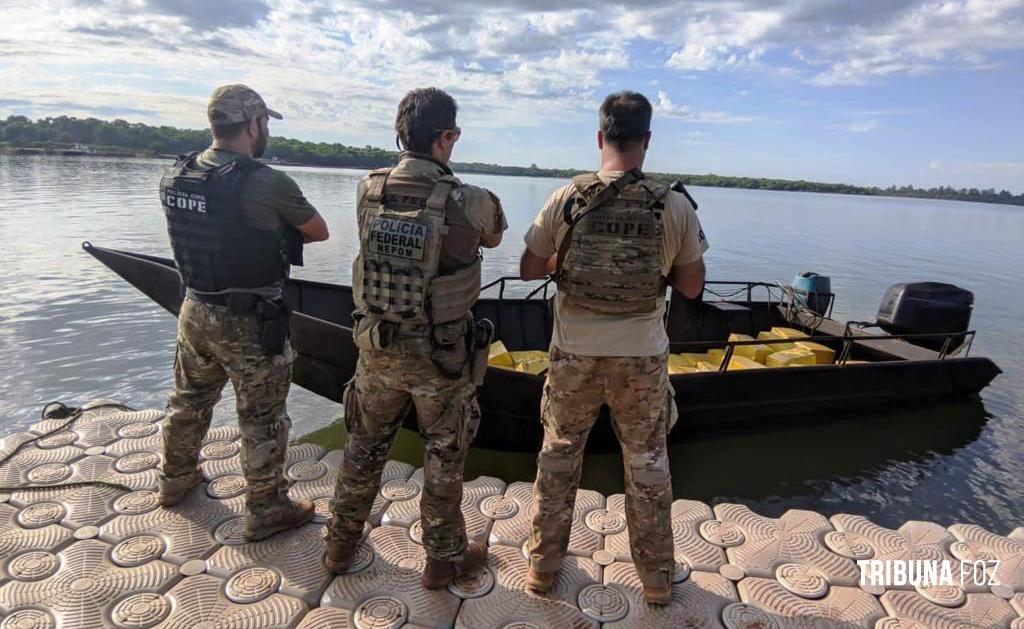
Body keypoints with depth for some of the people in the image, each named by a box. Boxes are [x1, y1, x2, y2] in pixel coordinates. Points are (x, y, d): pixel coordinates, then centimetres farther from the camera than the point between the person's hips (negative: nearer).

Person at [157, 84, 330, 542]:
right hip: (249, 323, -6)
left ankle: (175, 479, 47)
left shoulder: (174, 177, 0)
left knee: (189, 399, 26)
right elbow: (320, 231, -7)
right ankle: (265, 511, 24)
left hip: (195, 311, 7)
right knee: (262, 419, 9)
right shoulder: (268, 184, -20)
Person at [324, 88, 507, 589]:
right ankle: (444, 558, 33)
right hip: (440, 355, -4)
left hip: (377, 346, 4)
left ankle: (341, 543, 41)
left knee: (365, 446, 23)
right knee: (444, 458, 15)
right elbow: (494, 234, 3)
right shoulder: (469, 203, -19)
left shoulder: (368, 192, -8)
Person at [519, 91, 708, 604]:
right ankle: (656, 576, 33)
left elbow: (529, 269, 0)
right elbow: (692, 287, 0)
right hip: (642, 358, 0)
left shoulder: (566, 199, -9)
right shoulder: (674, 206, -9)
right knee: (648, 464, 18)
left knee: (558, 455, 19)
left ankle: (543, 564, 33)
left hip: (574, 354, 0)